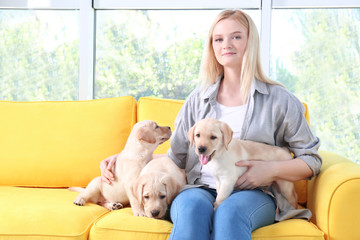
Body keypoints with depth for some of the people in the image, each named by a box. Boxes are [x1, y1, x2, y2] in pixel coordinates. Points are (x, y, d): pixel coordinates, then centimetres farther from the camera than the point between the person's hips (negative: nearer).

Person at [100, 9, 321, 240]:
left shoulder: (279, 99, 10)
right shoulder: (198, 99, 17)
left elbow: (311, 160, 10)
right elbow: (176, 158, 18)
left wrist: (272, 169, -9)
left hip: (253, 193, -1)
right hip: (200, 189, 2)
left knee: (230, 211, -38)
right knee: (193, 206, -35)